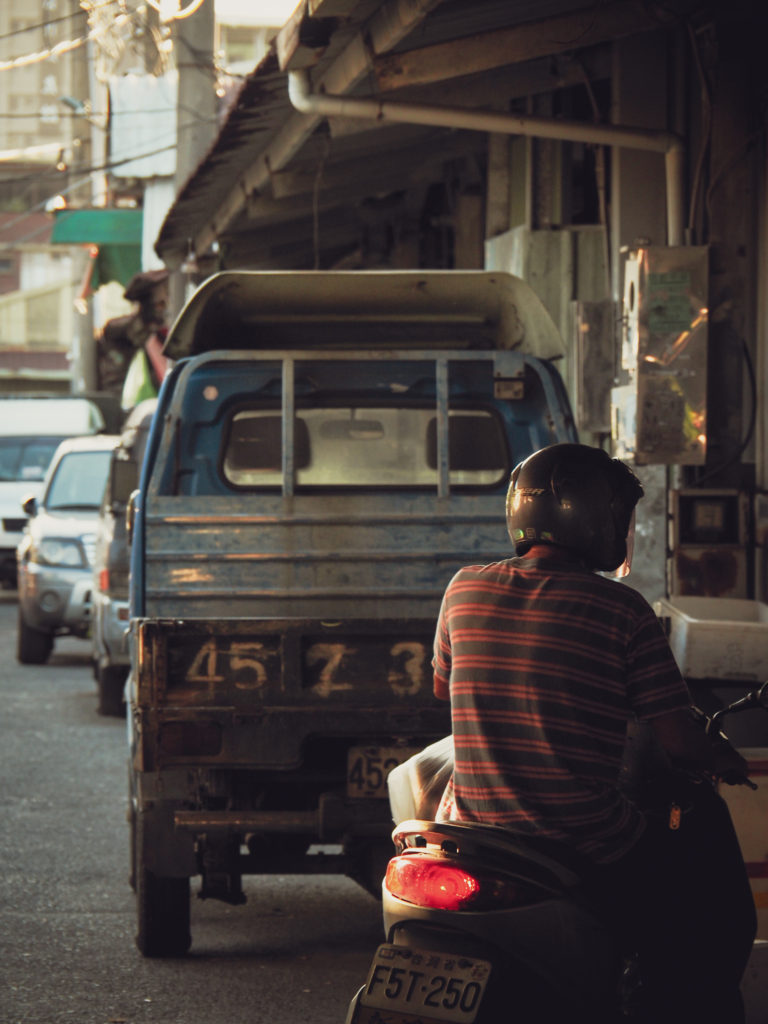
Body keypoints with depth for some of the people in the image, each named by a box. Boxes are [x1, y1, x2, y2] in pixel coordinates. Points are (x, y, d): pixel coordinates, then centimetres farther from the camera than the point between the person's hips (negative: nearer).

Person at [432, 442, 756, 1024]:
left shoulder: (465, 588, 2)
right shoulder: (621, 609, -11)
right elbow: (677, 741, -9)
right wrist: (725, 759, 14)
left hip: (476, 826, 5)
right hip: (591, 852, -4)